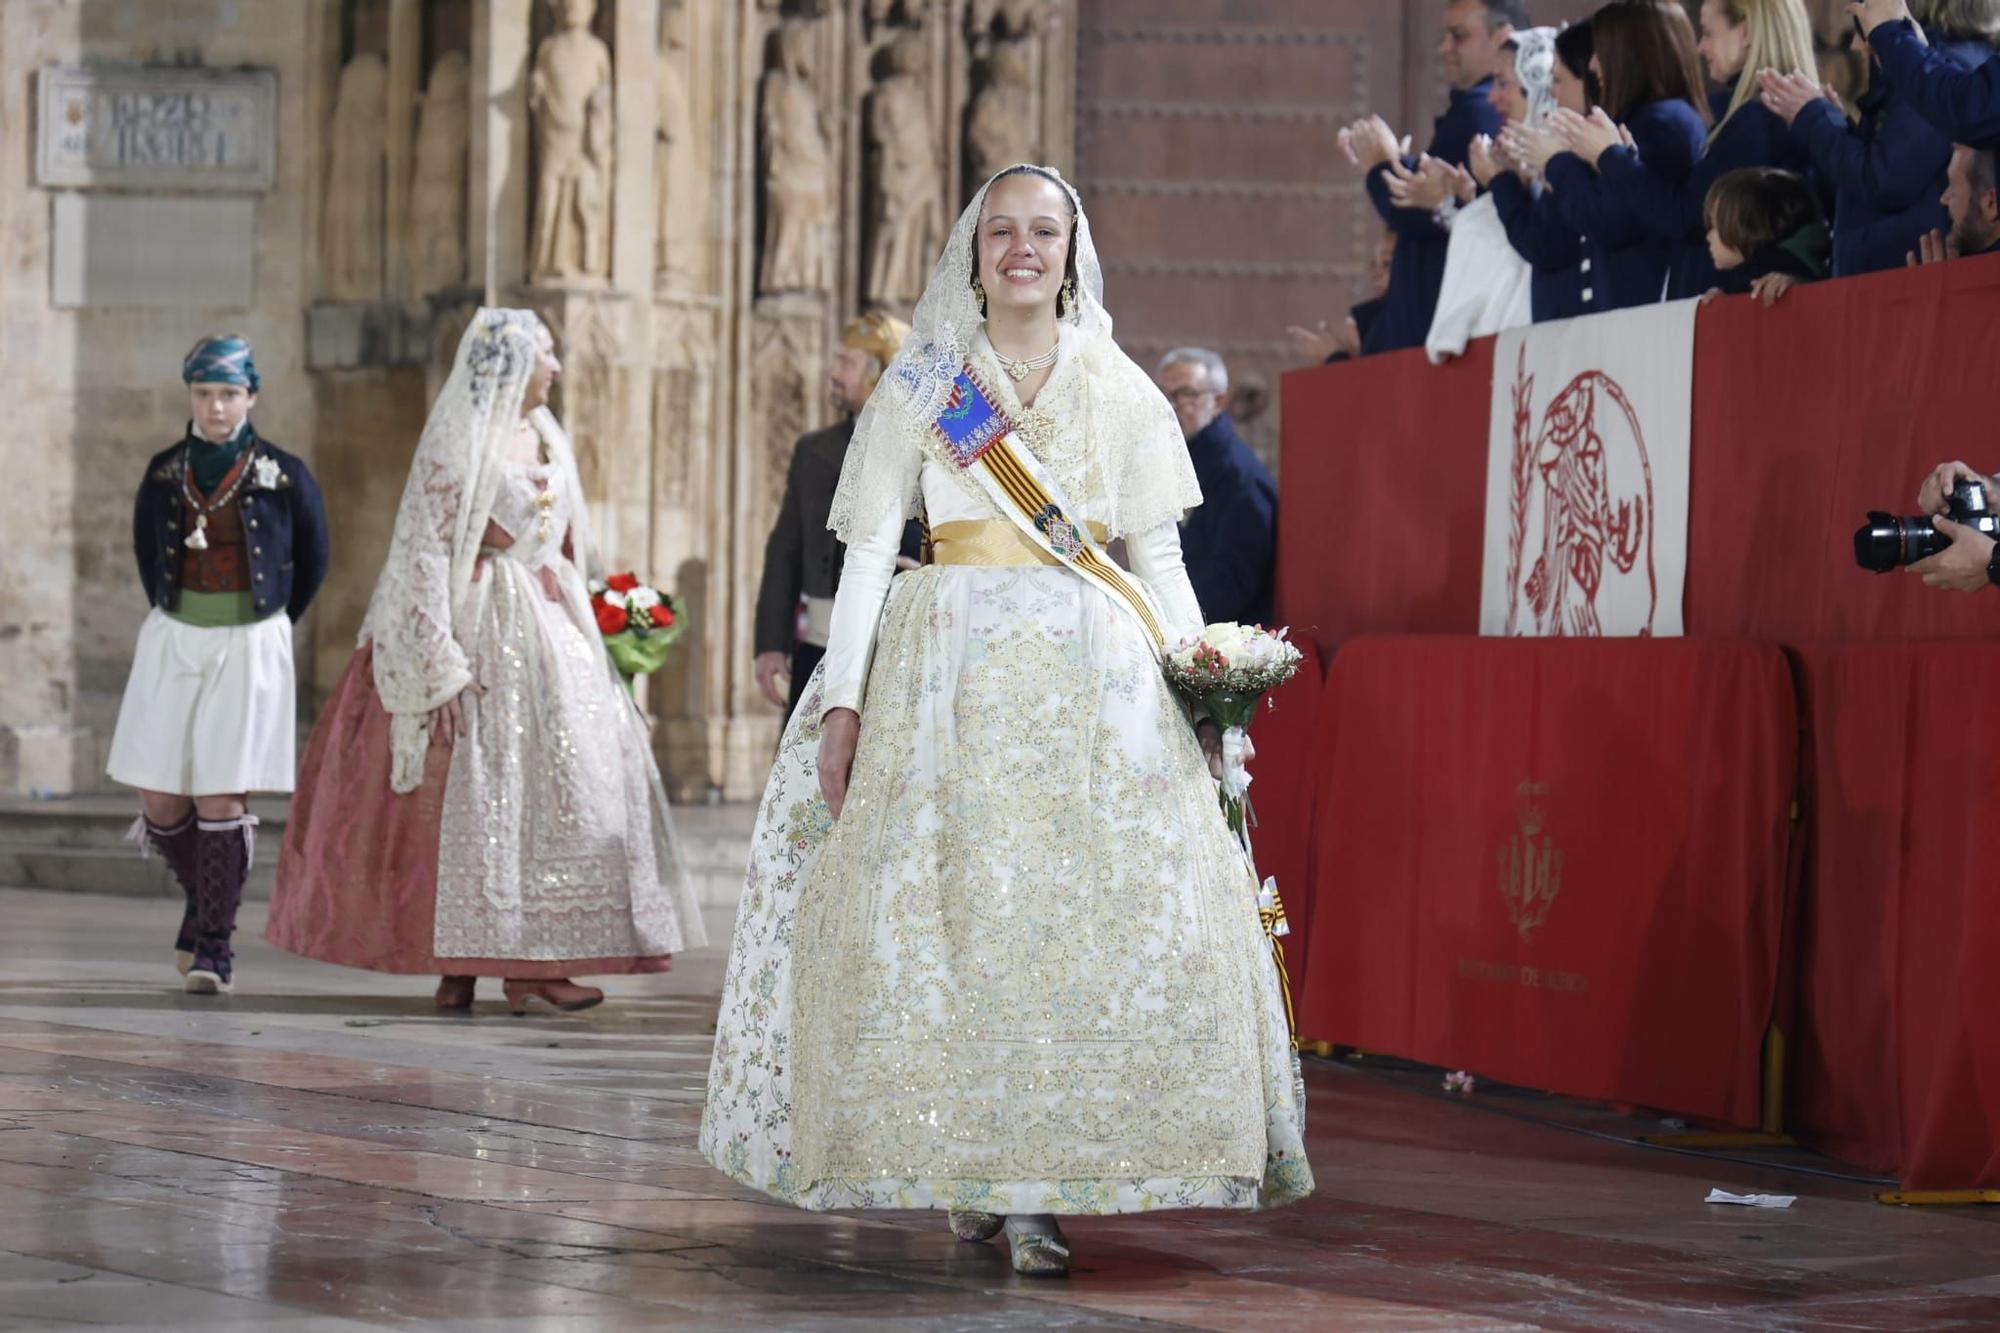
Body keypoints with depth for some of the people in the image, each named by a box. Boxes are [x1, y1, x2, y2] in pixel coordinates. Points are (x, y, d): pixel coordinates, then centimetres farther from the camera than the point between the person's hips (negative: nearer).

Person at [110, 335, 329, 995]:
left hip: (250, 649, -3)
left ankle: (214, 940, 0)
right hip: (173, 645, 3)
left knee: (222, 798, -8)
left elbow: (312, 559, 11)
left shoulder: (284, 476, -3)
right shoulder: (165, 472, 5)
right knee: (160, 803, 2)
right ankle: (205, 898, 29)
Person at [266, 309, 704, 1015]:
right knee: (474, 789, -5)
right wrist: (441, 665, -19)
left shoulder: (546, 439, 15)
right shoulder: (460, 442, -8)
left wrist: (584, 629, 14)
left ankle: (532, 963, 1)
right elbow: (426, 551, -13)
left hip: (550, 630, 7)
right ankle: (455, 966, 0)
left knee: (558, 782, 0)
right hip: (484, 630, -7)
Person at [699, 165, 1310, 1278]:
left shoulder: (1120, 389, 12)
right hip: (948, 669, -1)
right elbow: (869, 548, 5)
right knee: (945, 914, -8)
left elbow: (1158, 551, 12)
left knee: (1102, 912, -11)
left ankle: (1041, 1178, -9)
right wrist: (842, 697, -3)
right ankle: (980, 1172, 0)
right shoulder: (922, 385, 8)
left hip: (1096, 675, 1)